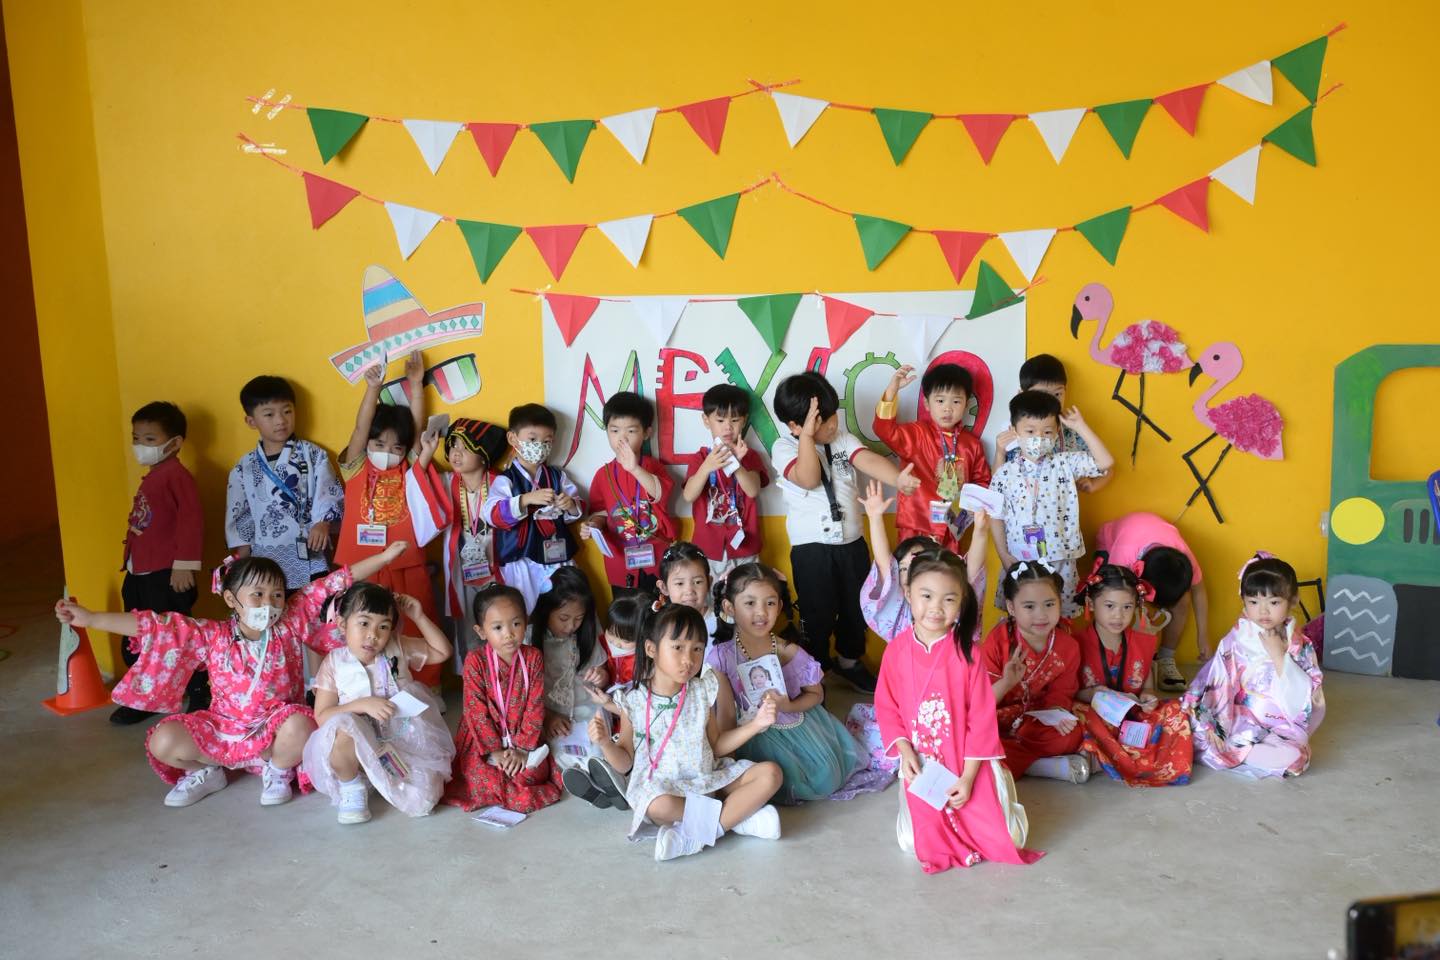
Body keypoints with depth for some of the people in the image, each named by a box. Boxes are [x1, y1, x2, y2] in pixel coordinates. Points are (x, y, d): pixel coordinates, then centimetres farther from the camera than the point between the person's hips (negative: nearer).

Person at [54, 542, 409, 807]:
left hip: (273, 732, -1)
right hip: (222, 730, 2)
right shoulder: (212, 636, -8)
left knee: (299, 726, -36)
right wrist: (89, 619, -16)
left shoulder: (291, 623, -9)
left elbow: (335, 584, -14)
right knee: (162, 742, -20)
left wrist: (384, 557, -18)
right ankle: (207, 772, 13)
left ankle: (278, 770, 0)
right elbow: (156, 627, -11)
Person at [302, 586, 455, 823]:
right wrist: (363, 704, -21)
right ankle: (351, 788, -8)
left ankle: (380, 778, 13)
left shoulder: (398, 649, 6)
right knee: (343, 727, -39)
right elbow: (322, 717, -6)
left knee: (423, 801, -21)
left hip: (402, 742, 2)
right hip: (357, 746, -2)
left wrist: (419, 617, 5)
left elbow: (442, 652, 14)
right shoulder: (334, 663, -2)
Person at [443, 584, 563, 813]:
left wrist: (522, 748, -14)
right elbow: (476, 709, -12)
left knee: (531, 774, -19)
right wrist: (494, 750, -16)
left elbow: (535, 706, -6)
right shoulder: (475, 660, -12)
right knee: (482, 777, -22)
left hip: (523, 737, 1)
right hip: (482, 740, -1)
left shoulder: (533, 658, -6)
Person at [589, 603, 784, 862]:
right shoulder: (633, 702, -6)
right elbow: (625, 762, 1)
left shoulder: (701, 692, 2)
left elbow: (716, 745, 10)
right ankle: (738, 818, -19)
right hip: (660, 783, -4)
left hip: (707, 777, 4)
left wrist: (755, 725, -1)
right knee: (659, 806, -40)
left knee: (770, 773, -12)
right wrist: (606, 743, -20)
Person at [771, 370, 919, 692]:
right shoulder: (784, 447, -7)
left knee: (856, 608, 17)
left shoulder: (843, 440, 4)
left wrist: (897, 478, -34)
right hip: (811, 547, -5)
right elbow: (808, 479, -23)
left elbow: (869, 460, -15)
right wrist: (808, 436, -26)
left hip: (851, 542, 5)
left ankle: (849, 661, 40)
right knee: (818, 615, 3)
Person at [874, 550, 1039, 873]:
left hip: (968, 763, -2)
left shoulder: (966, 653, -15)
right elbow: (886, 706, 1)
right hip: (920, 763, 2)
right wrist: (904, 750, -13)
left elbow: (982, 716, -12)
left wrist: (968, 776, -13)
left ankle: (1000, 785, 25)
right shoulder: (896, 650, -7)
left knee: (1007, 837, -7)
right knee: (912, 841, -10)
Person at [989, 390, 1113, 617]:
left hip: (1060, 559, 0)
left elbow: (1106, 463, -14)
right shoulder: (1005, 474, -3)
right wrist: (1004, 555, -2)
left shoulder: (1065, 464, -3)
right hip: (1019, 560, 0)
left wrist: (1080, 426, -11)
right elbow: (997, 517, 2)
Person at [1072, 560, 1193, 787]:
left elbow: (1148, 685, 18)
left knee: (1174, 710, -19)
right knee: (1075, 711, -35)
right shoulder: (1077, 643, -5)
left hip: (1134, 719, 4)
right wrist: (1092, 693, -20)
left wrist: (1148, 697, -5)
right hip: (1096, 720, -4)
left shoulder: (1143, 642, 8)